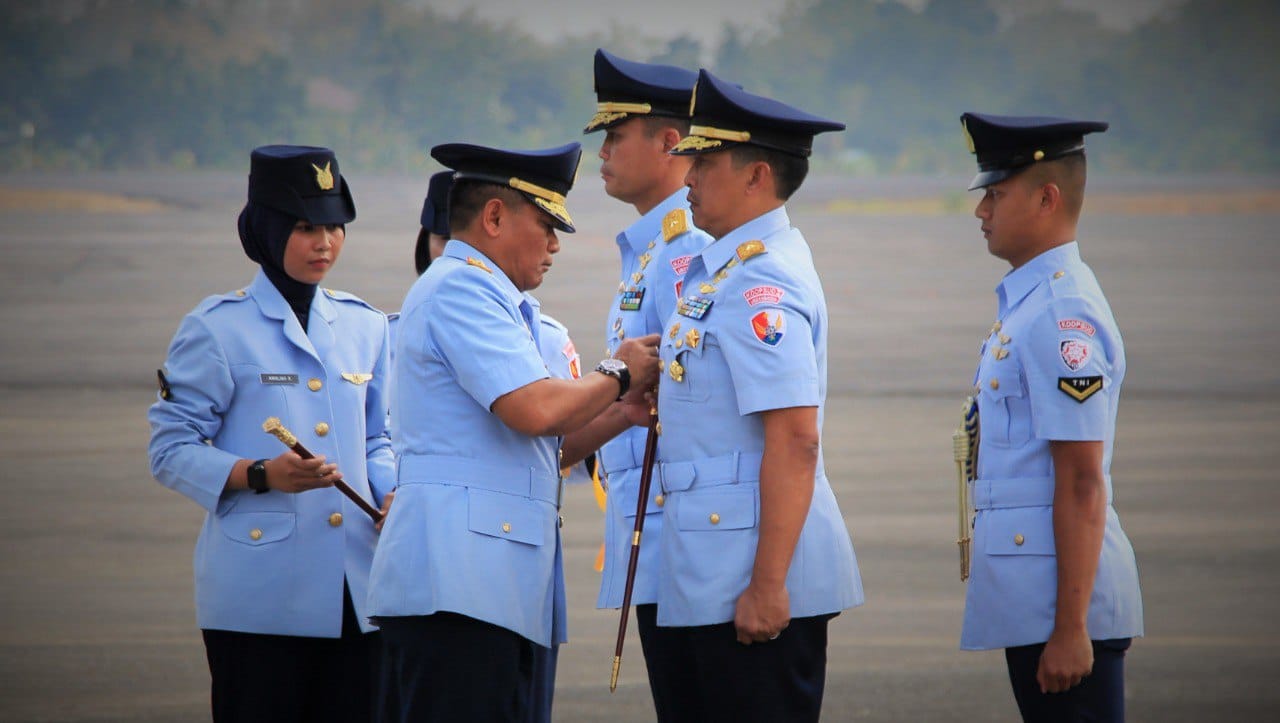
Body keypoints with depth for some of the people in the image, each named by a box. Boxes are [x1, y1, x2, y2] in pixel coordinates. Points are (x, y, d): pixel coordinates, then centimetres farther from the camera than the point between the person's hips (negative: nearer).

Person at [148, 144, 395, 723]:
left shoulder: (364, 327, 15)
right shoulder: (219, 328, -1)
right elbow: (171, 451, -4)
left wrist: (392, 496, 0)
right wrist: (260, 475, -19)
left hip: (355, 595, 5)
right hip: (259, 594, -5)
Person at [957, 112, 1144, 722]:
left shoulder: (1062, 316, -16)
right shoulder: (1027, 300, 14)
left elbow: (1082, 483, -19)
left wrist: (1070, 627, -21)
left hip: (1062, 596, -10)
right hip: (1030, 599, 10)